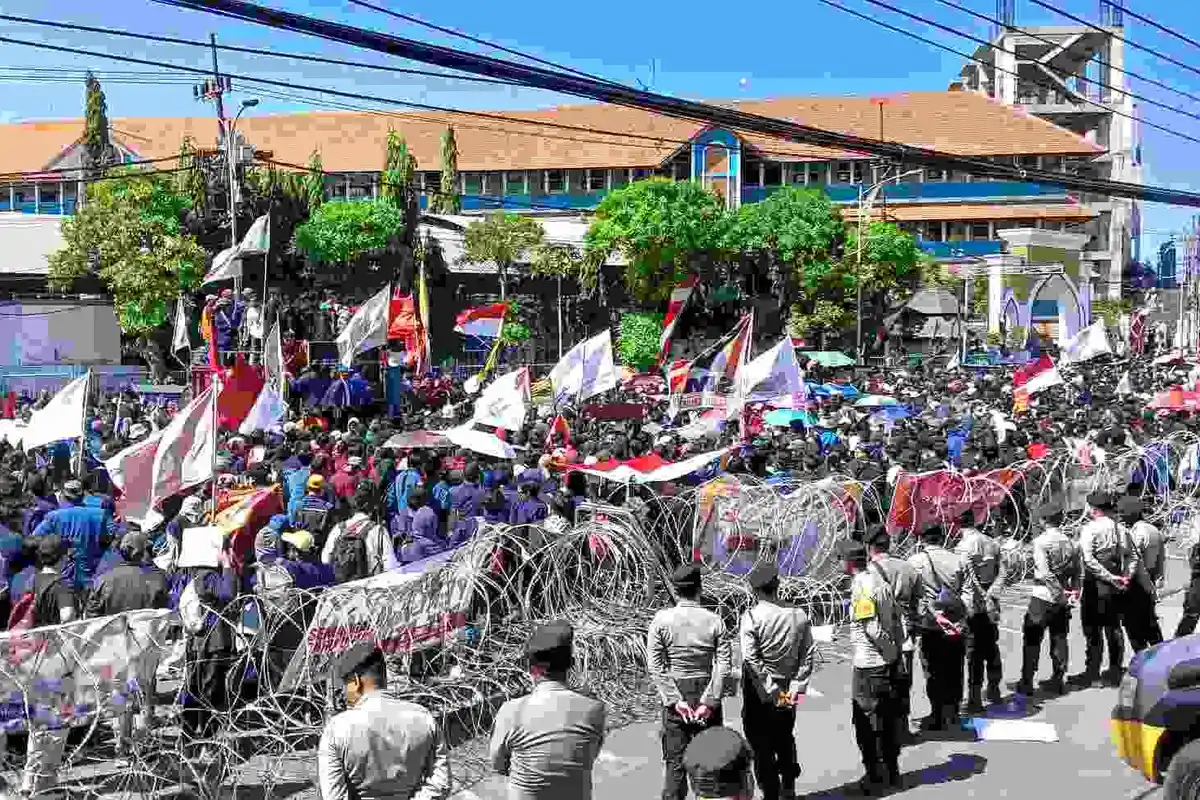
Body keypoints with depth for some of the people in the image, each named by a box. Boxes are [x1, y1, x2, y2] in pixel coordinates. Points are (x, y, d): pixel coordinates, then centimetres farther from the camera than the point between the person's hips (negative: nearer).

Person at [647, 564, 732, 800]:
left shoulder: (662, 620, -7)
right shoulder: (714, 621, -5)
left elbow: (655, 665, -11)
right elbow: (724, 665, -10)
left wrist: (675, 700, -10)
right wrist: (709, 702, -11)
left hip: (675, 695, -1)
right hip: (706, 692, 1)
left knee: (676, 762, 7)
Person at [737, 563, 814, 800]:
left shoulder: (751, 617, -17)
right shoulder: (799, 616, -4)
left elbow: (751, 660, -21)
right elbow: (808, 655, -4)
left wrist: (771, 693, -16)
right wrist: (796, 687, -3)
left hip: (759, 692, -5)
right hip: (788, 689, 5)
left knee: (761, 745, 8)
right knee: (785, 739, 25)